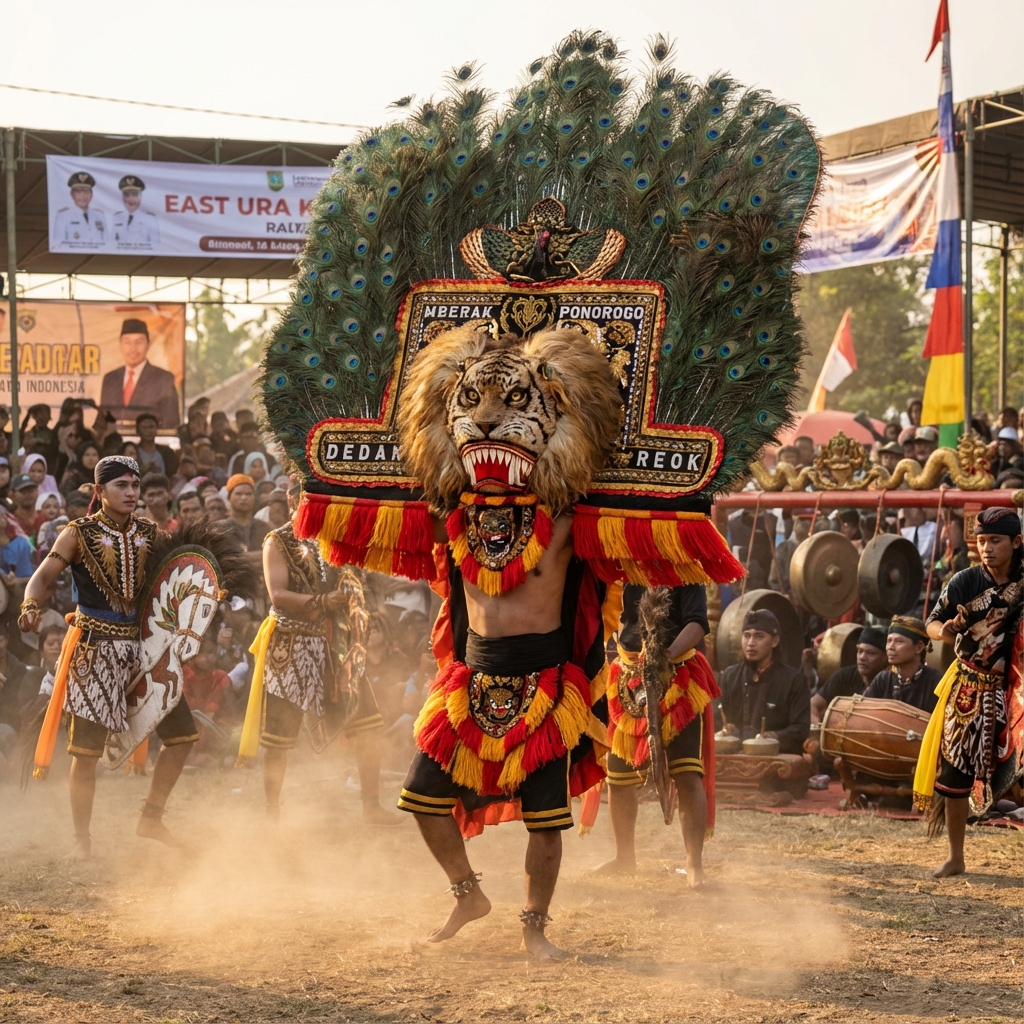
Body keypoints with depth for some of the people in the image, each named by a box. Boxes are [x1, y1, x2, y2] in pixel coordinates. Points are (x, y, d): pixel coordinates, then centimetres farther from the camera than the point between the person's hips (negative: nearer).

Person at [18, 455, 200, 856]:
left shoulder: (148, 533, 8)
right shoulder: (79, 533, -5)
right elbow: (44, 576, -15)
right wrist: (31, 605, -35)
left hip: (142, 644, 5)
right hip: (96, 649, -5)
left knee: (182, 733, 4)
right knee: (87, 750, -4)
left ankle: (150, 819, 20)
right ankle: (82, 842, 9)